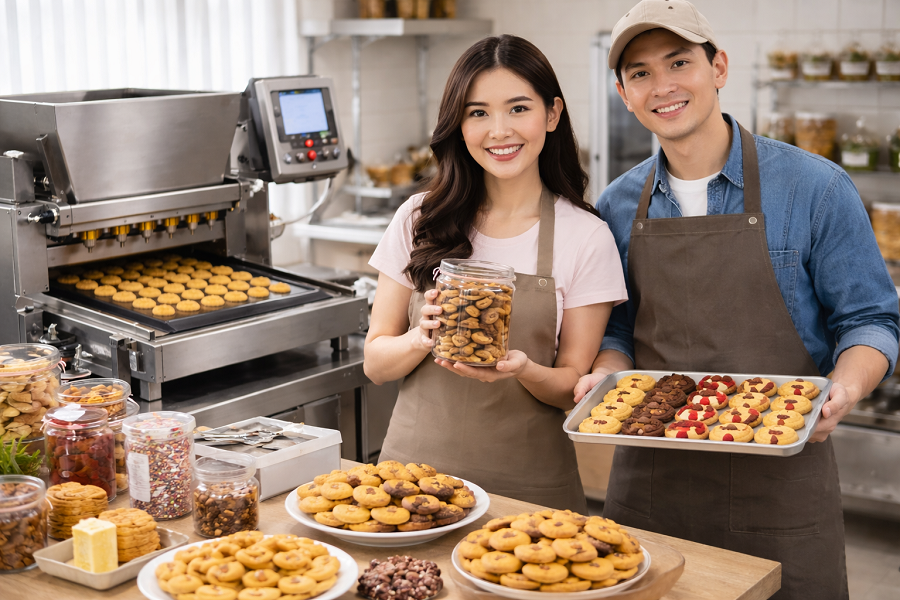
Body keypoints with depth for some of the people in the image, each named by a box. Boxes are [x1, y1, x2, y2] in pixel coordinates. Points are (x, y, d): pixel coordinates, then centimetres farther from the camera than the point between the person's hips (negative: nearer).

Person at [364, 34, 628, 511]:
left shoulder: (586, 238, -5)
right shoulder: (419, 220, 0)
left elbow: (575, 385, -2)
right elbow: (374, 363, 2)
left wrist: (523, 370, -23)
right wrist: (422, 338, -19)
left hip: (528, 486, -1)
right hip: (416, 466, 1)